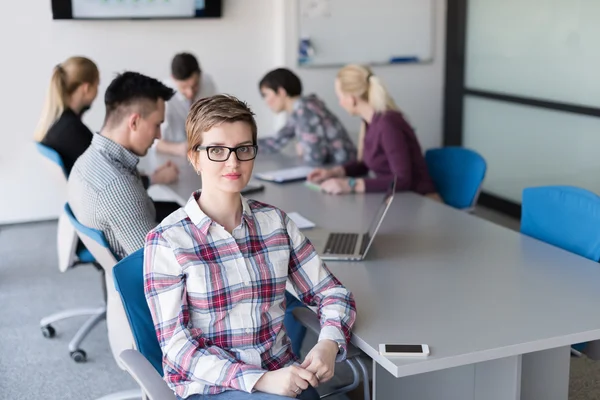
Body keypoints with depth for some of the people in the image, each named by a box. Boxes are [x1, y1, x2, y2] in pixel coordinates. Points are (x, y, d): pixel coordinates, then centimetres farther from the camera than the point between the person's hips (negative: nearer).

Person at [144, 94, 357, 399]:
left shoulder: (275, 222, 4)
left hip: (283, 375, 4)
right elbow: (177, 347, -10)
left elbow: (332, 293, 9)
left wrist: (328, 344, -12)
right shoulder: (166, 241, -8)